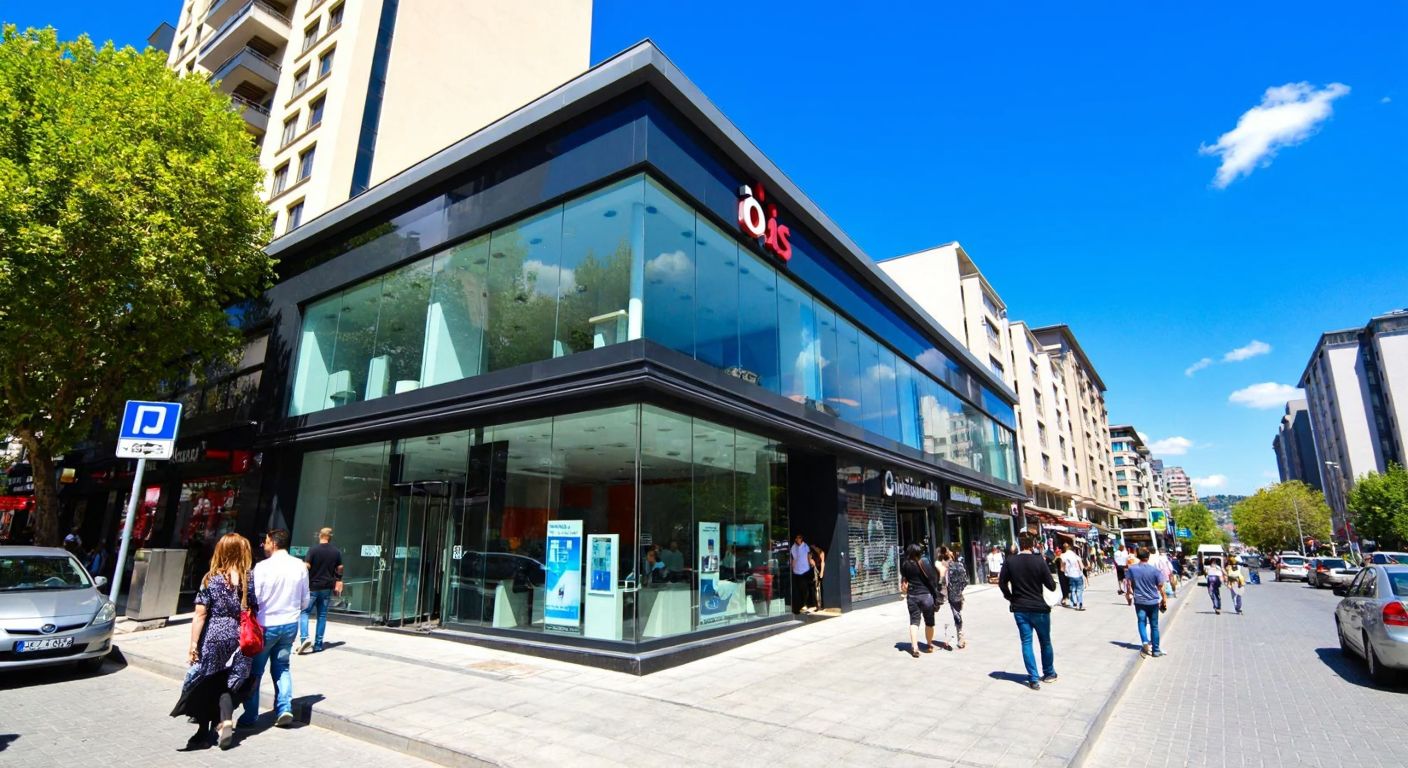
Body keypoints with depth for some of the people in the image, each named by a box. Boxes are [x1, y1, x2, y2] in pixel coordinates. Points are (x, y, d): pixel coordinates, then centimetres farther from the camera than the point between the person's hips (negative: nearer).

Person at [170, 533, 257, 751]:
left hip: (213, 638, -1)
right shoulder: (248, 580, -3)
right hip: (238, 639, 1)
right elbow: (252, 613, 0)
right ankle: (226, 721, -5)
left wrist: (193, 644, -3)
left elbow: (200, 615, -8)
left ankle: (203, 732, 23)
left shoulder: (211, 579, -7)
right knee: (226, 684, 14)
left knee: (205, 684, 15)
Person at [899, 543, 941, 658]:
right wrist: (936, 597, 1)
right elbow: (932, 579, -6)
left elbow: (903, 579, 3)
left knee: (914, 621, 5)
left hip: (912, 596, 2)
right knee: (929, 622, 13)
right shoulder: (924, 563, -8)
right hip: (926, 595, -2)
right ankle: (929, 645, 25)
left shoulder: (905, 565, -2)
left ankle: (914, 647, -7)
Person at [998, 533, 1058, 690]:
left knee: (1026, 642, 7)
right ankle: (1049, 674, 32)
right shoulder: (1039, 561, -13)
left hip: (1019, 608, 2)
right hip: (1039, 608, -1)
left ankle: (1033, 680, 7)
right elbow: (1052, 586, -8)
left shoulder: (1010, 561, -6)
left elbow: (1002, 583, -2)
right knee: (1045, 641, 17)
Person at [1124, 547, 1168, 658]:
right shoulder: (1155, 570, -12)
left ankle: (1145, 642, -20)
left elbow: (1128, 584, -2)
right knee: (1154, 626, 11)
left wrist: (1128, 595, 13)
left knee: (1141, 622, 5)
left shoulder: (1131, 569, -8)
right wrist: (1164, 599, 9)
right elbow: (1160, 587, -6)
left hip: (1139, 601, 0)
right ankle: (1155, 650, 16)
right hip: (1153, 601, 0)